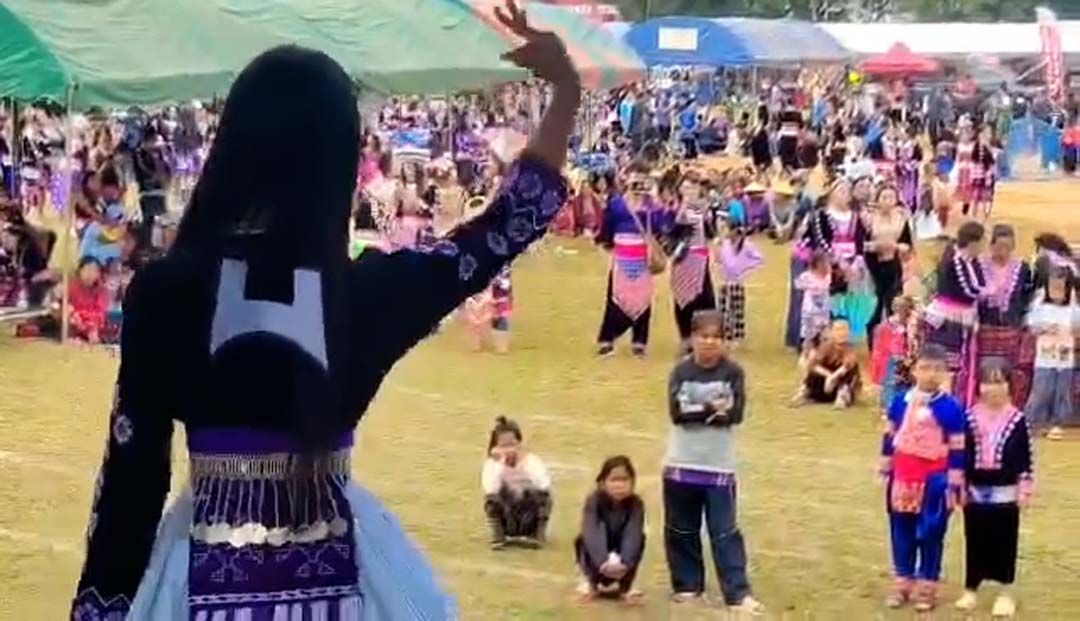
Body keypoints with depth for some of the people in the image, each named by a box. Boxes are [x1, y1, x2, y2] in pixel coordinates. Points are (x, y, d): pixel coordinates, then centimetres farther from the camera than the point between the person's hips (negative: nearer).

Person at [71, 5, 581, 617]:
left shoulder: (164, 289, -10)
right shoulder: (371, 289, -9)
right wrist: (567, 89, 12)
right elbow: (510, 224, 5)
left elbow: (132, 470, -7)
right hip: (335, 566, 1)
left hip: (208, 571, -1)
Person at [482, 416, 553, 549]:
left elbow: (544, 484, -31)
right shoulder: (492, 463, -15)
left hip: (530, 519, 0)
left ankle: (537, 534, -8)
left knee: (543, 494, -27)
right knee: (492, 497, -27)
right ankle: (498, 536, -6)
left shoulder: (531, 459, -15)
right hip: (506, 521, 0)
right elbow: (489, 490, -32)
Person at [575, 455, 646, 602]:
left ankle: (624, 585, -10)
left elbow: (633, 535, -33)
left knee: (639, 537, -27)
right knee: (584, 541, -32)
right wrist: (603, 562, -53)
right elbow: (592, 534, -36)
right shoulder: (594, 501, -23)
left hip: (622, 554, 1)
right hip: (597, 556, -1)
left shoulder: (636, 503, -19)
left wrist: (624, 562, -50)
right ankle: (594, 582, -8)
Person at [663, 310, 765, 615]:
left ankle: (738, 592, -2)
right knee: (681, 530, 10)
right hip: (681, 464, 1)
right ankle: (688, 585, 24)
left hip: (718, 466, -1)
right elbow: (677, 412, -12)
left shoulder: (733, 372, -2)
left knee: (725, 532, -2)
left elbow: (736, 413, -13)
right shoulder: (681, 371, -1)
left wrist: (697, 410, -17)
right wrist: (711, 409, -17)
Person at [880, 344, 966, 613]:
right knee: (901, 530, 12)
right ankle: (903, 581, 24)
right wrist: (885, 472, 11)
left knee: (931, 533, 6)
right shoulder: (900, 402, 1)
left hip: (934, 479, -4)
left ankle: (927, 584, 16)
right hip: (902, 476, 4)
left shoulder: (950, 408, -10)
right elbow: (889, 439, 10)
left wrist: (954, 485, -8)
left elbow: (957, 450, -8)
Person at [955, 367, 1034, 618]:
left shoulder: (1017, 419, -5)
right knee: (975, 541, 9)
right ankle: (971, 590, 21)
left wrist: (1025, 489, -4)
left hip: (1006, 492, -2)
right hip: (975, 490, 2)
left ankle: (1005, 593, 15)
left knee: (1004, 543, 4)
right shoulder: (970, 417, -1)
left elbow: (1026, 457, -2)